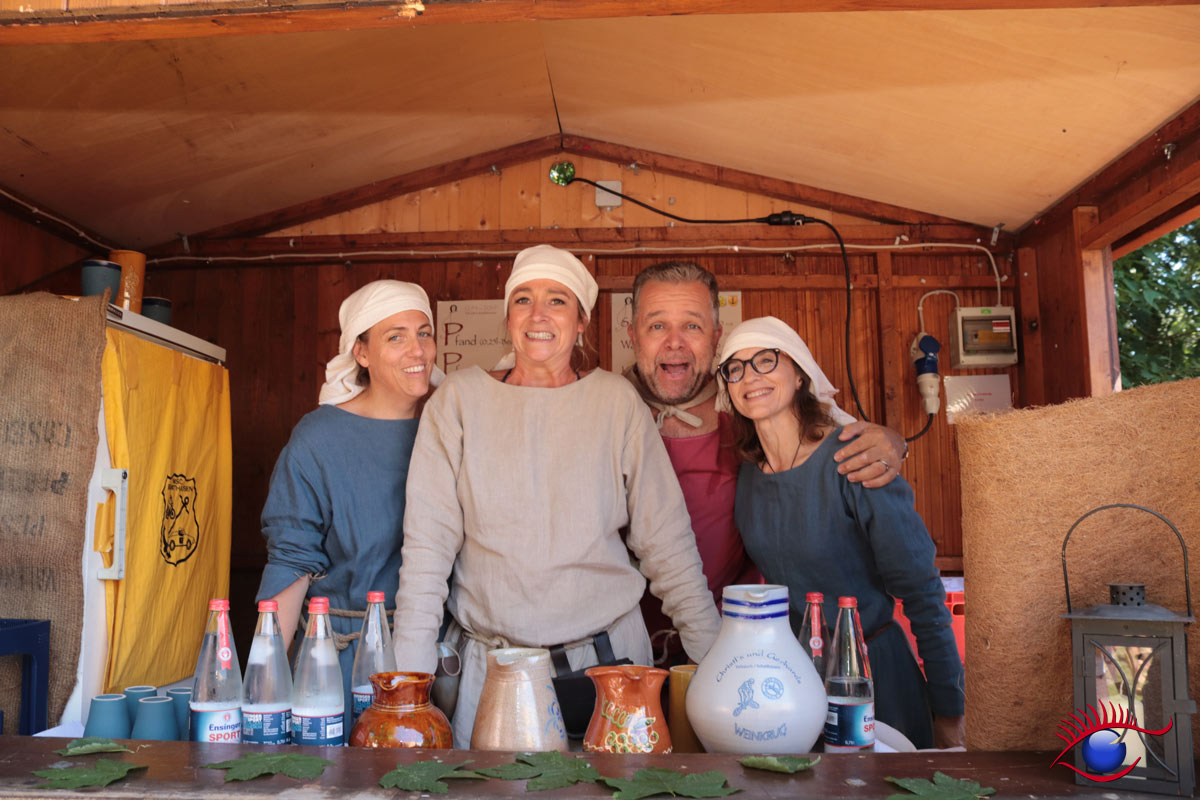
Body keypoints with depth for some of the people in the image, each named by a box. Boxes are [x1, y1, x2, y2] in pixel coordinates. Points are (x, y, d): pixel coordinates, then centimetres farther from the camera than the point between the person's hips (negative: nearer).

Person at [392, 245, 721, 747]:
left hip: (606, 656, 1)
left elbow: (667, 543, 2)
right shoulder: (460, 399, -2)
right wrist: (412, 682, -9)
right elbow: (426, 545, -3)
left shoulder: (616, 401, 0)